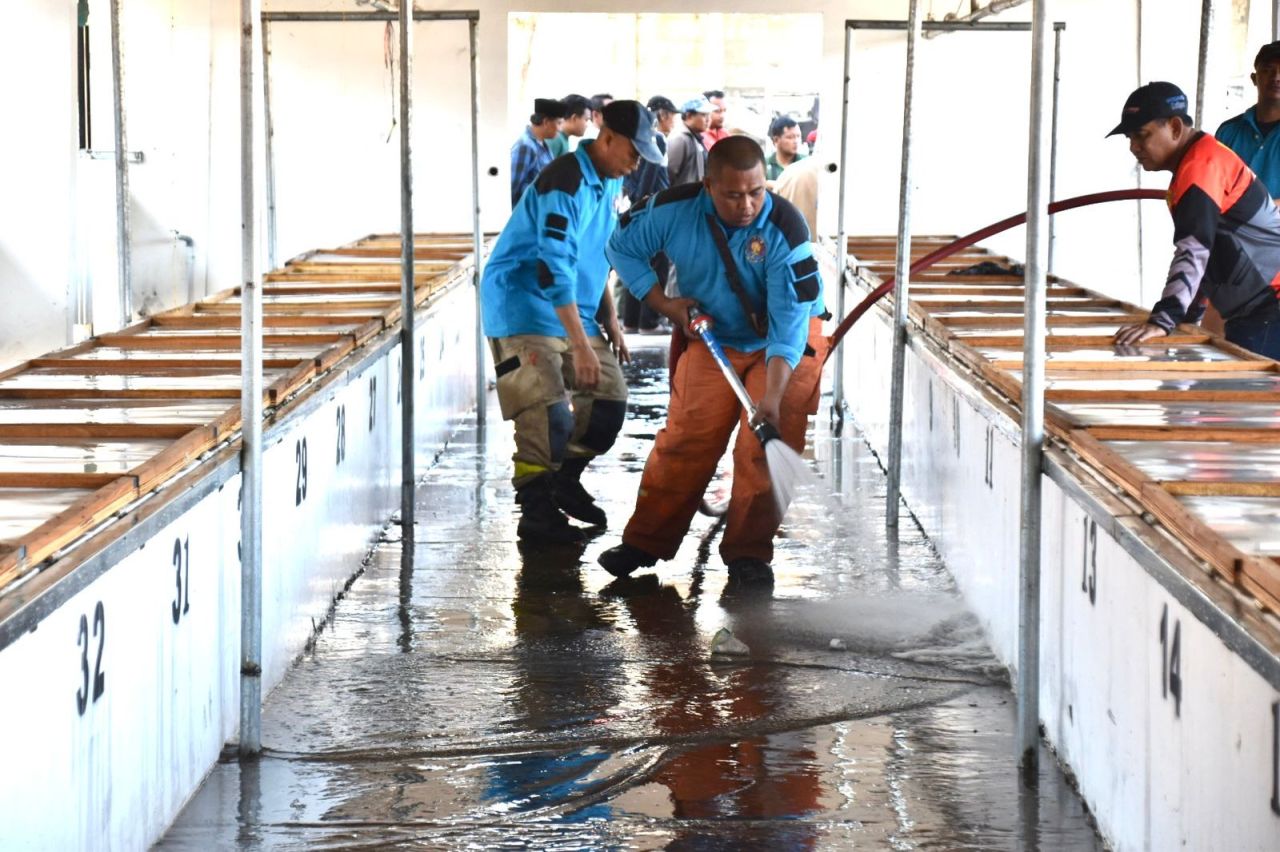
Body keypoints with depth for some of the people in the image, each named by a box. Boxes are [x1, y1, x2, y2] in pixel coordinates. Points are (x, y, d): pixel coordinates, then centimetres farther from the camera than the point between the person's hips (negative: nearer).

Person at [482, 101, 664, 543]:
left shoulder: (609, 183, 8)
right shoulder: (565, 184, -23)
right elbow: (554, 269, -30)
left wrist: (609, 319, 15)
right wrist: (581, 346, -32)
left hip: (574, 311, 9)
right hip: (524, 311, -9)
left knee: (609, 398, 5)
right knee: (549, 414, -17)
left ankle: (565, 484, 24)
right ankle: (537, 512, -5)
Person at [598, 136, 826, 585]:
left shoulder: (784, 228, -29)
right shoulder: (676, 209, -20)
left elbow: (789, 321, -32)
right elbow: (622, 247, -1)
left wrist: (773, 395, -40)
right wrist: (664, 303, -11)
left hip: (784, 345, -2)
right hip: (712, 338, 3)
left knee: (765, 447, -11)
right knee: (684, 440, -3)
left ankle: (748, 552, 0)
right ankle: (646, 541, 7)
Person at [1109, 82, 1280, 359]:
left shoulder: (1201, 165, -17)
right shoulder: (1196, 163, 16)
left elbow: (1194, 250, -27)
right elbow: (1199, 252, 23)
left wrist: (1162, 320, -33)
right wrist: (1188, 315, 21)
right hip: (1251, 312, 10)